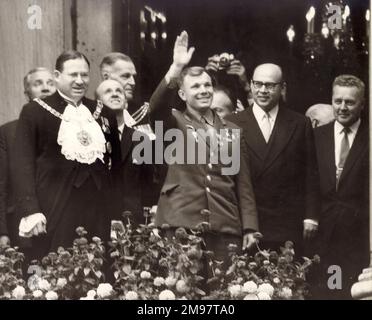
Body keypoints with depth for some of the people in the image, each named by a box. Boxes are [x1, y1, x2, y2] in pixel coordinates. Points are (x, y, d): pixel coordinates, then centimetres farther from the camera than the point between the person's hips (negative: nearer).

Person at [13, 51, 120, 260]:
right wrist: (30, 210, -13)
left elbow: (116, 159, 21)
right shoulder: (34, 111, 2)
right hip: (54, 213, -3)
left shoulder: (104, 113, 14)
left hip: (97, 211, 4)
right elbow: (24, 163, -3)